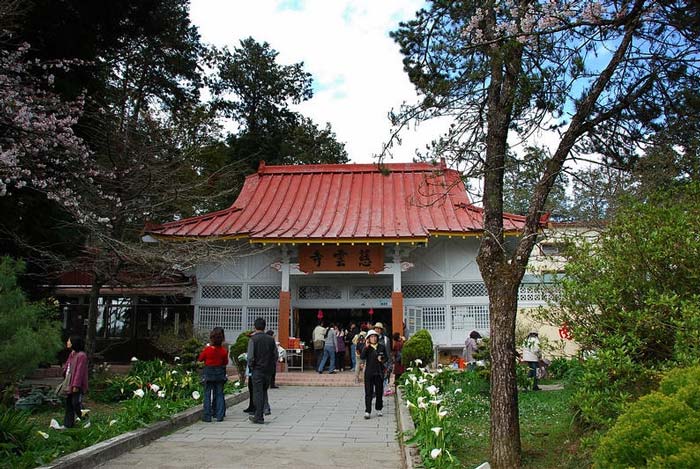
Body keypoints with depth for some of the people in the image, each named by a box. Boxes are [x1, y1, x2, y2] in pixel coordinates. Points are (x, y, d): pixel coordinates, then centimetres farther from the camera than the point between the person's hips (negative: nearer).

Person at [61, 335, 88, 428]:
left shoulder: (81, 355, -17)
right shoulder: (72, 354, 12)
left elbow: (80, 371, -20)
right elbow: (66, 368, 15)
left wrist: (76, 385, -22)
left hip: (76, 386, -9)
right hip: (69, 384, 9)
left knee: (76, 404, -4)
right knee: (68, 404, 12)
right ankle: (68, 424, 21)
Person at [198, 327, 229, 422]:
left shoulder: (207, 349, -14)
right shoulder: (224, 350, -8)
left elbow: (200, 359, 1)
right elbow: (226, 362, 3)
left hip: (208, 372, -2)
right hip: (220, 373, 2)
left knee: (207, 394, 6)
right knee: (219, 394, 10)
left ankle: (207, 416, 5)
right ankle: (219, 415, 8)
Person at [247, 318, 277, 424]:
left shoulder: (253, 339, -9)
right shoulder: (271, 339, 4)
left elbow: (250, 356, -13)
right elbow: (276, 355, 6)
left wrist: (250, 366, 3)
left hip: (257, 370, -4)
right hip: (269, 370, 4)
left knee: (258, 392, 0)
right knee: (264, 391, 17)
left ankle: (259, 417, 2)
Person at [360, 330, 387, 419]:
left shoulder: (381, 347, 4)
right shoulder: (366, 347, -2)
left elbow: (386, 357, 11)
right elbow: (362, 357, -16)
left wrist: (382, 360, -10)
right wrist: (366, 347, -24)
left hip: (379, 372, 2)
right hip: (369, 372, -2)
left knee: (379, 391, 11)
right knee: (368, 392, -2)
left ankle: (378, 409, 25)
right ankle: (367, 411, 0)